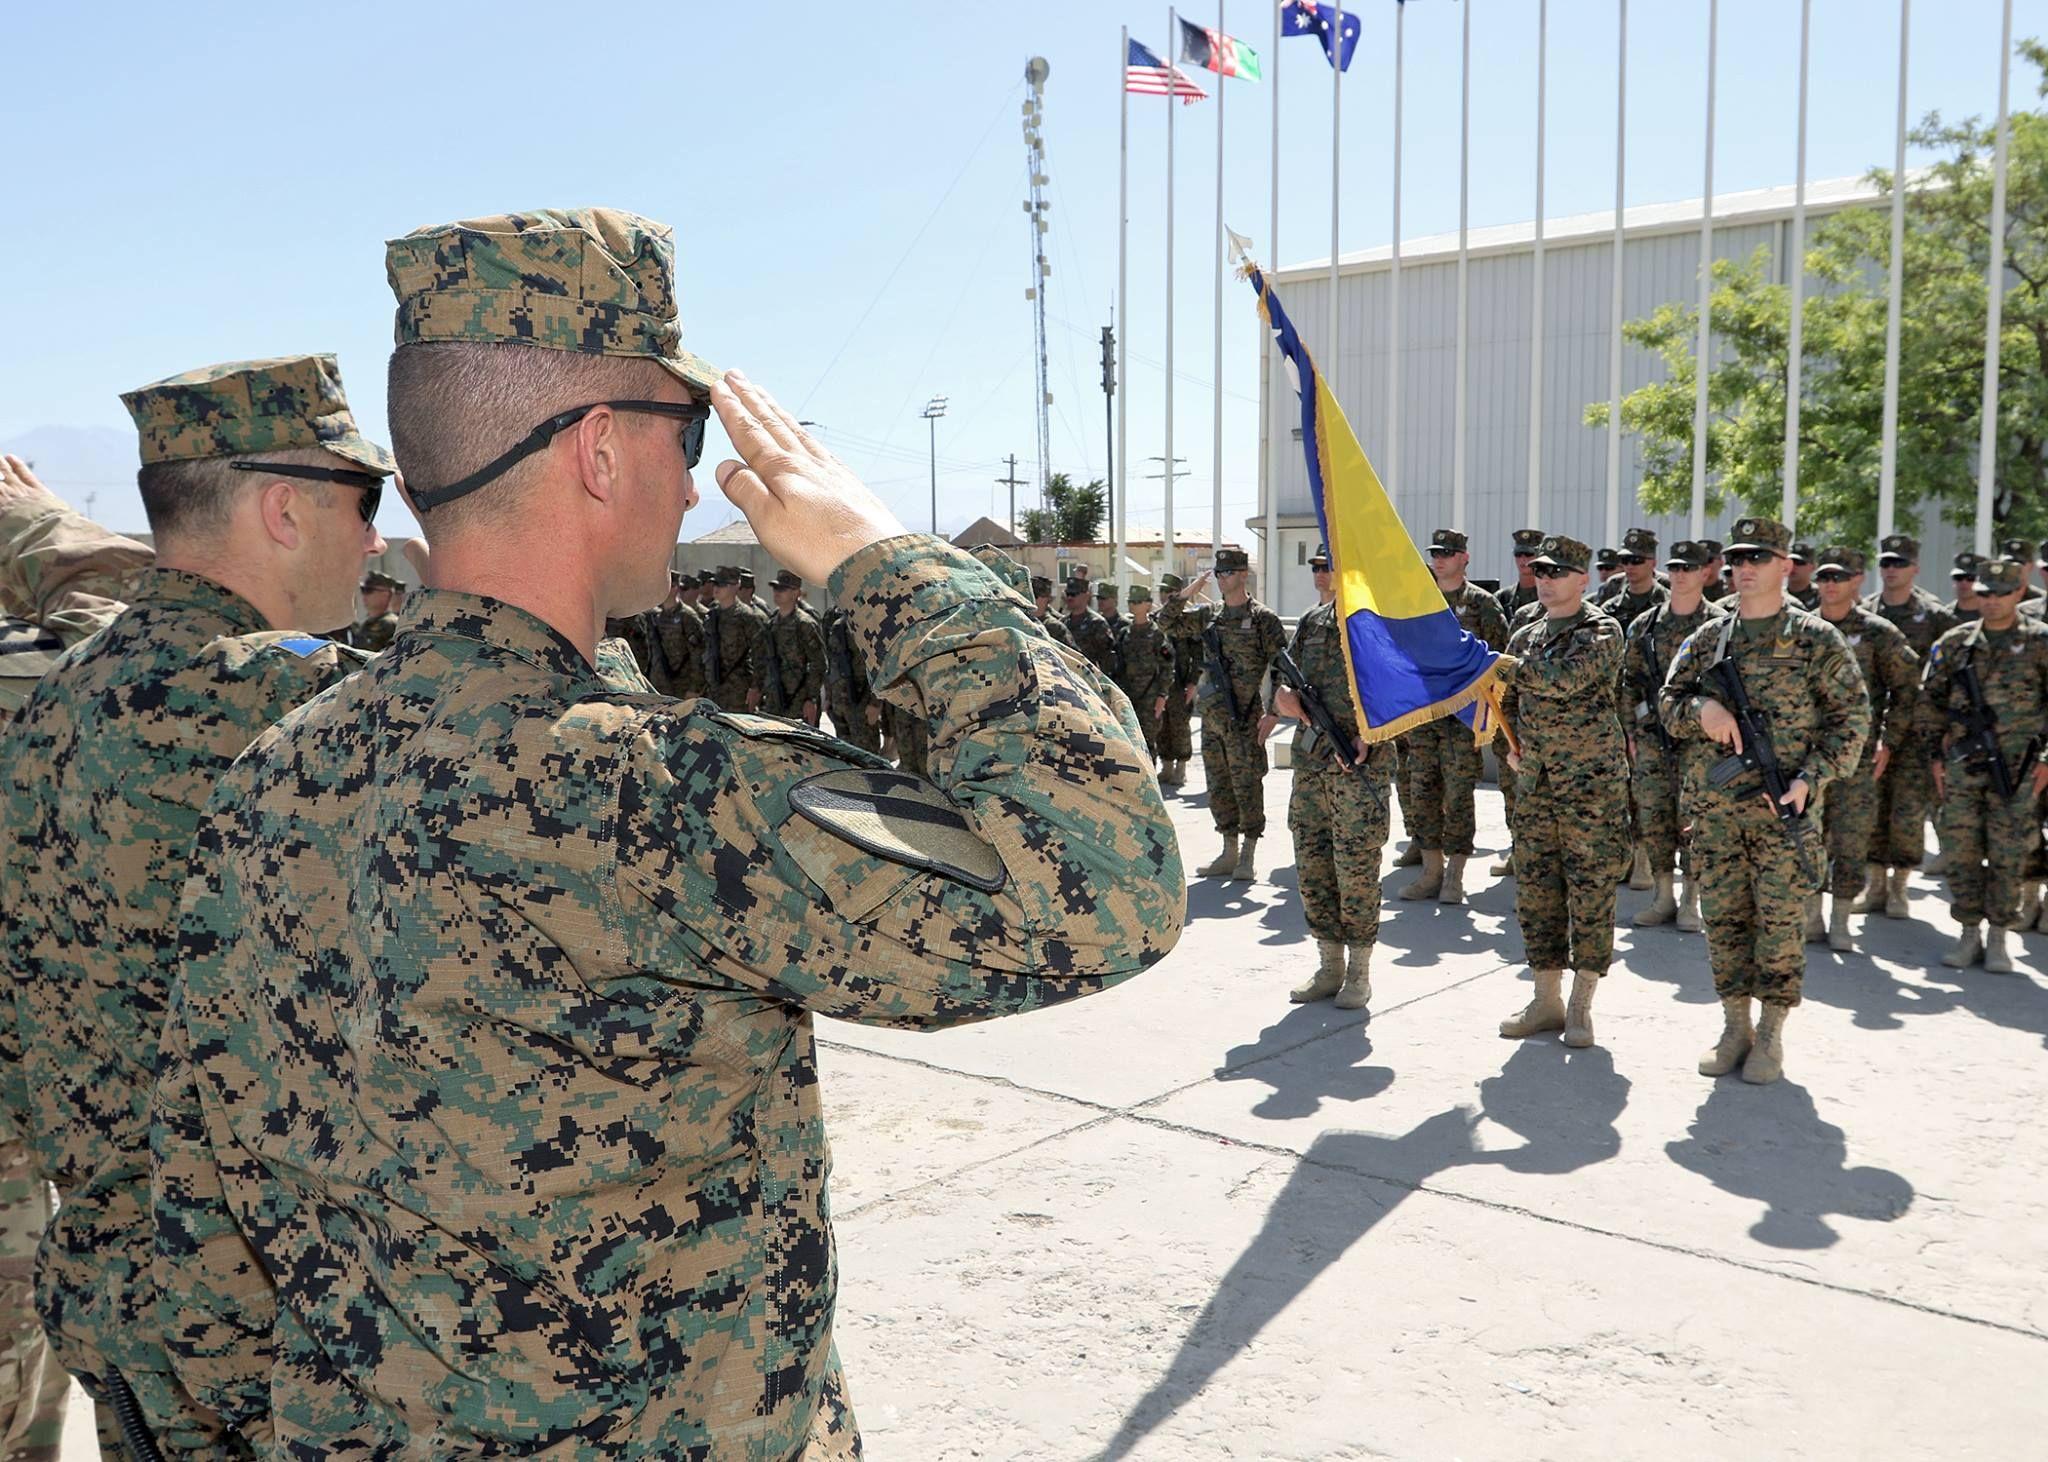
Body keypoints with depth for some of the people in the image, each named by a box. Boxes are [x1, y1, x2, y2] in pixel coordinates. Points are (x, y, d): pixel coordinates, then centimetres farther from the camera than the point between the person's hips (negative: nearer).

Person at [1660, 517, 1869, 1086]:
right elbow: (1668, 702, 12)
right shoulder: (1707, 638, 10)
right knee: (1723, 916, 8)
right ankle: (1735, 1026, 20)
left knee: (1780, 920, 1)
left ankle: (1771, 1036, 12)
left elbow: (1851, 717, -1)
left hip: (1784, 807, -3)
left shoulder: (1816, 639, 0)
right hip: (1713, 807, 4)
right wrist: (1700, 708, -11)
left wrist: (1811, 778, -12)